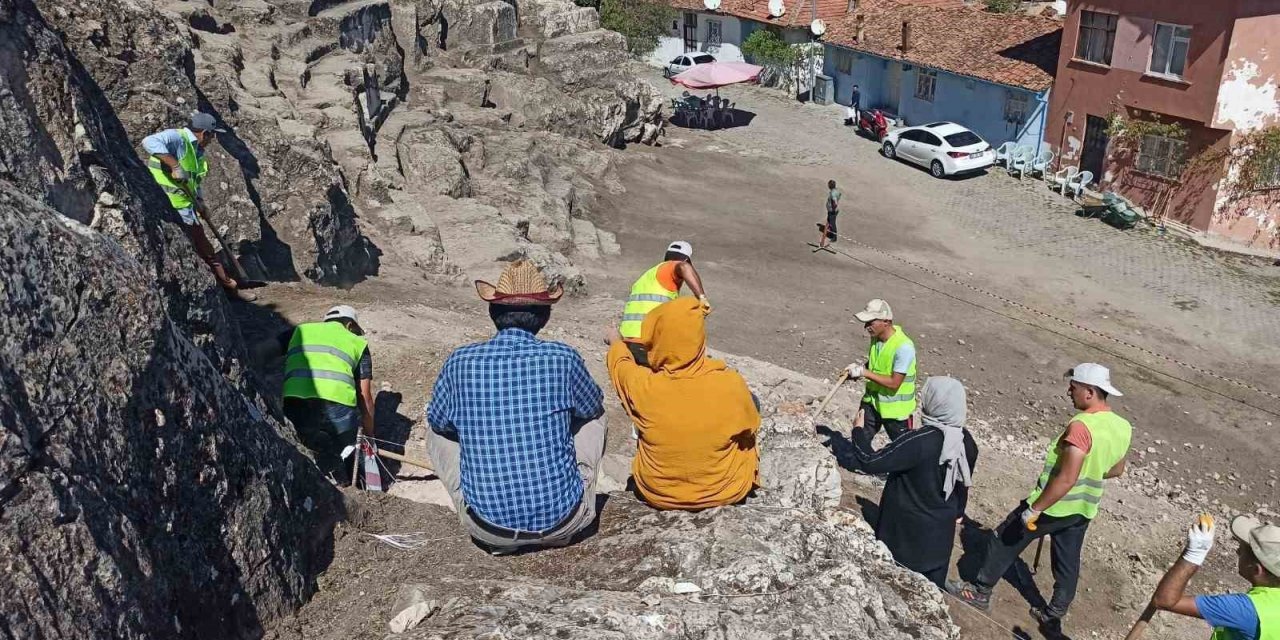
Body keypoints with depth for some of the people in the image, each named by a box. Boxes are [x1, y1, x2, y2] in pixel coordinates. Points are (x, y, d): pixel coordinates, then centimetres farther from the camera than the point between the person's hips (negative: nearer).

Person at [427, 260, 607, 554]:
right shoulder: (563, 358, -9)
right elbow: (593, 406, 11)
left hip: (488, 528, 0)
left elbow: (438, 420, 12)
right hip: (563, 522, 0)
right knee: (594, 417, 23)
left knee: (437, 432, 24)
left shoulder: (461, 362, -7)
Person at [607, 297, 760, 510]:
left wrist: (617, 344, 23)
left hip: (657, 494, 1)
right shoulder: (731, 384, -27)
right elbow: (750, 428, -6)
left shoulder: (643, 385, -25)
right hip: (726, 492, -1)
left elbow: (619, 361, 0)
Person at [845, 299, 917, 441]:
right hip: (872, 402, 7)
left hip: (896, 409, -7)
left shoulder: (903, 347, -29)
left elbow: (894, 383, -27)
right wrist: (860, 366, -7)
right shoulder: (876, 337, -5)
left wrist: (864, 372, -25)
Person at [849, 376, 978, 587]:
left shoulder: (919, 442, -30)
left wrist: (859, 430, -12)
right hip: (941, 528, 6)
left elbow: (870, 462, -28)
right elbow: (964, 483, 8)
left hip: (908, 529, -6)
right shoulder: (966, 440, -7)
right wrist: (958, 512, 25)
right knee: (931, 584, 22)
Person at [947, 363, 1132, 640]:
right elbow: (1116, 469, 14)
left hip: (1053, 505, -7)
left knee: (1005, 541, 11)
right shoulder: (1123, 427, -2)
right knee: (1068, 564, 18)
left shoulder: (1082, 426, -28)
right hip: (1083, 510, 7)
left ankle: (980, 592, 23)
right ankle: (1054, 616, 32)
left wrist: (1034, 510, -24)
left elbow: (1066, 479, -30)